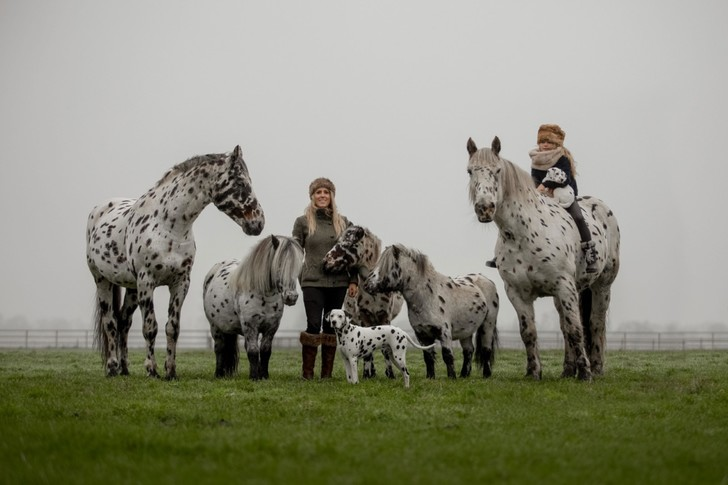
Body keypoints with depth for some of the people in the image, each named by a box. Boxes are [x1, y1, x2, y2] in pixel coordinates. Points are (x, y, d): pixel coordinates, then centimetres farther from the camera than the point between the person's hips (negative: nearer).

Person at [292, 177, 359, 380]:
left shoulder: (343, 223, 9)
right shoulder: (302, 222, 2)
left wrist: (353, 281, 3)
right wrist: (293, 279, -4)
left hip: (338, 283, 3)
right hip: (312, 282, -3)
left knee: (331, 327, 6)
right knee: (314, 325, -10)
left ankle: (327, 373, 12)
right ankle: (307, 372, -2)